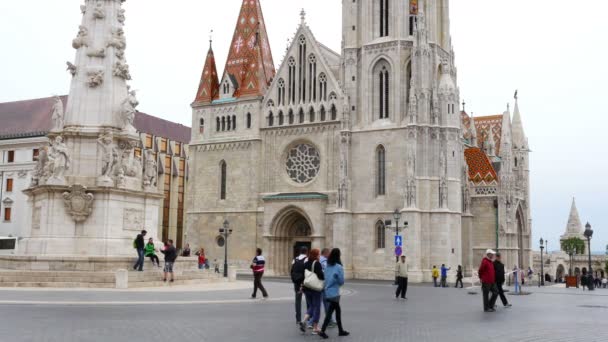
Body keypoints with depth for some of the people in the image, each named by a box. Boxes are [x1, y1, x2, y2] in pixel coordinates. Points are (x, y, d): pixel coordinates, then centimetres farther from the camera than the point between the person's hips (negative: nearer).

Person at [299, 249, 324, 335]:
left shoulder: (306, 264, 6)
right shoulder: (317, 264, -13)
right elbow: (321, 275, -21)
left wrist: (302, 285, 17)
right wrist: (324, 279, -1)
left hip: (307, 288, 6)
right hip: (316, 289, -6)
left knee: (310, 306, 18)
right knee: (316, 307, 5)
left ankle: (304, 321, -4)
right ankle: (315, 328, 7)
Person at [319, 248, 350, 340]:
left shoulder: (327, 266, 3)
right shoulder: (339, 267, -15)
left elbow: (325, 278, 10)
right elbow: (341, 281, -10)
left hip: (328, 292, 7)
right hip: (334, 293, -7)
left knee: (338, 310, 16)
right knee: (330, 312, -2)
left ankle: (341, 330, 23)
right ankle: (322, 331, -4)